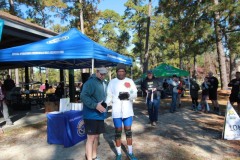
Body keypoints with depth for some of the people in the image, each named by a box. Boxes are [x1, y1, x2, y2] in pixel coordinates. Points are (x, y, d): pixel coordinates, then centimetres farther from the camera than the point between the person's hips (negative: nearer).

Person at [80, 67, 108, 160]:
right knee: (91, 137, -1)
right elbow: (83, 96, -26)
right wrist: (96, 105, -29)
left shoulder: (103, 83, 13)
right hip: (91, 115, -8)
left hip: (99, 115, 9)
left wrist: (104, 104, 10)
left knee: (96, 136, 18)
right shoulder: (91, 82, -15)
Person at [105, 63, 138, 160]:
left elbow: (135, 94, 1)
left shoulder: (130, 81, 3)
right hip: (116, 111, -1)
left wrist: (128, 95, -19)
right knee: (118, 132, 9)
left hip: (128, 110, 1)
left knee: (128, 131, 12)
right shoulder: (112, 82, 1)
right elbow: (109, 96, 0)